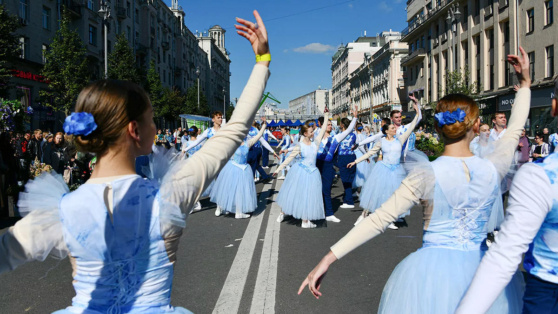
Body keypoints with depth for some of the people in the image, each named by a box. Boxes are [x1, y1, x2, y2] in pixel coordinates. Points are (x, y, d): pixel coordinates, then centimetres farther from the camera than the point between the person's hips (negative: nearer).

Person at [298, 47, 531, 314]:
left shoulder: (426, 175, -16)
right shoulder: (493, 169, -7)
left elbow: (379, 219, -19)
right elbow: (515, 129, 14)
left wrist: (328, 259, -16)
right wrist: (525, 83, 26)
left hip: (434, 271, -3)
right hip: (481, 269, 3)